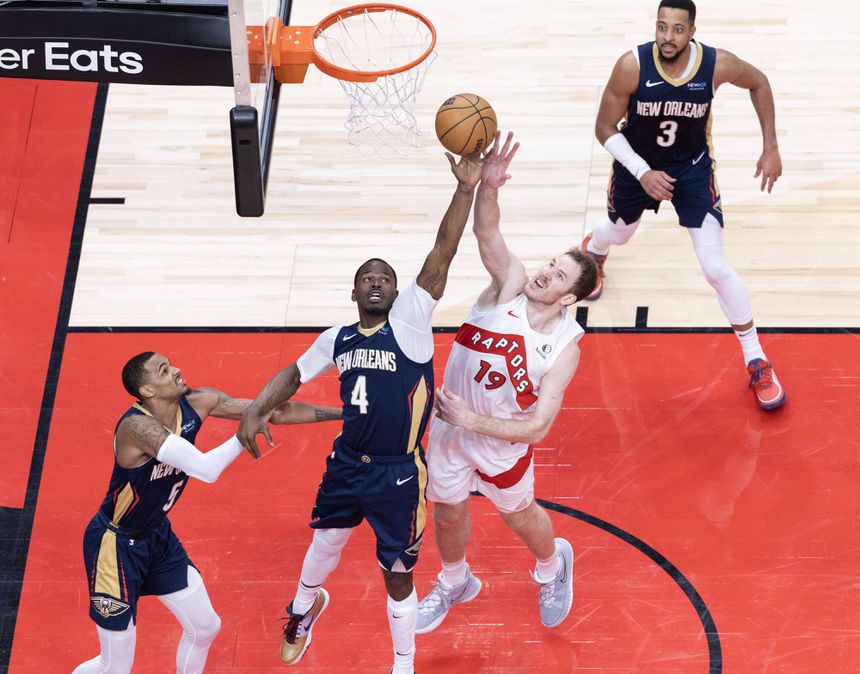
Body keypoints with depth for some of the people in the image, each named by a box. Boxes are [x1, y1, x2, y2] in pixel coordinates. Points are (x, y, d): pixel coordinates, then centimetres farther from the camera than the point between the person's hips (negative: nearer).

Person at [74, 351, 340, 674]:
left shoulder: (196, 403, -11)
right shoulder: (137, 426, -33)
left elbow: (277, 412, -5)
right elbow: (205, 469, -42)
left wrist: (342, 411, -4)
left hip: (157, 535, 8)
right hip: (116, 545, -8)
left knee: (205, 627, 18)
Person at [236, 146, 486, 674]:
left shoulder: (410, 321, -15)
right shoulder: (338, 339, -1)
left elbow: (441, 257, -26)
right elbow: (294, 375, 15)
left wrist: (467, 191, -36)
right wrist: (255, 411, -2)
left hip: (399, 474, -5)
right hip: (347, 464, 5)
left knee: (398, 575, 6)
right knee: (327, 541, 27)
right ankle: (306, 607, 59)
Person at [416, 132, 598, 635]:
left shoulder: (565, 346, -26)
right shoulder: (510, 283, -20)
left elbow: (536, 428, -29)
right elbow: (487, 234, -40)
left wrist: (471, 421, -33)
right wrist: (487, 186, -59)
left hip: (504, 443, -2)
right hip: (450, 427, 2)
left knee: (518, 514, 22)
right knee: (448, 512, 21)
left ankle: (553, 564, 57)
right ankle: (455, 583, 51)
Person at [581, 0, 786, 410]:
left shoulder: (716, 64, -25)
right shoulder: (632, 66, -28)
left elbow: (759, 83, -2)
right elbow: (605, 129, -17)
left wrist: (770, 147, -3)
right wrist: (643, 173, -29)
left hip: (692, 168, -1)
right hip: (637, 164, 1)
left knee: (716, 269, -9)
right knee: (619, 233, 30)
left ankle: (757, 363, 4)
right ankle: (593, 252, 70)